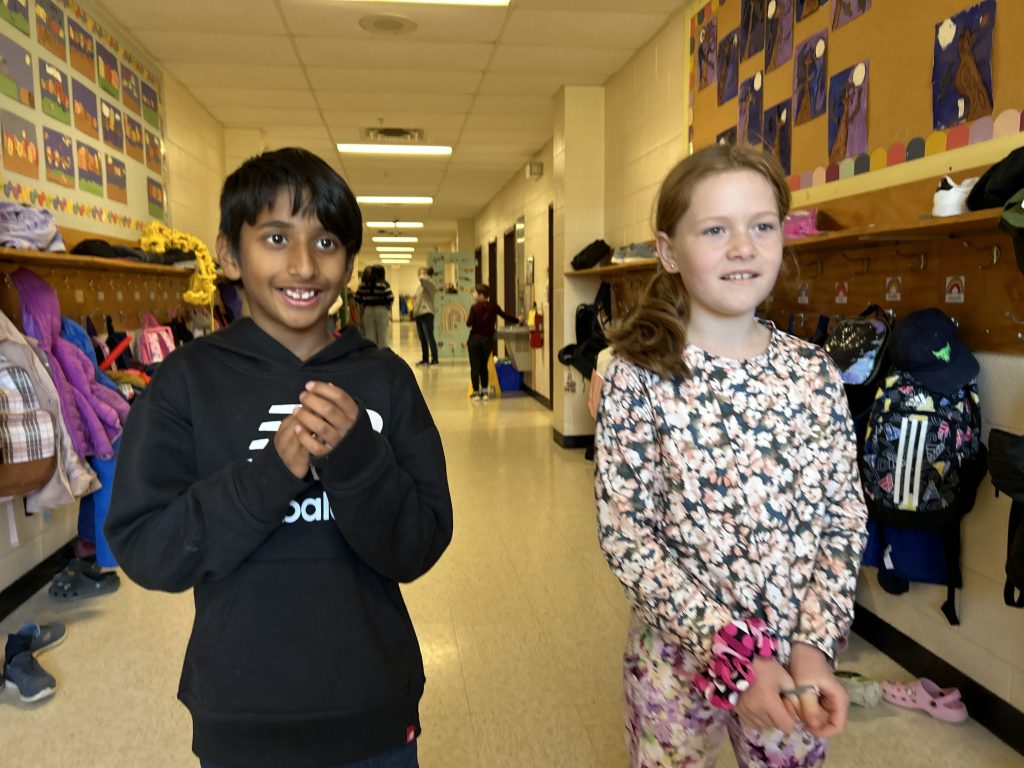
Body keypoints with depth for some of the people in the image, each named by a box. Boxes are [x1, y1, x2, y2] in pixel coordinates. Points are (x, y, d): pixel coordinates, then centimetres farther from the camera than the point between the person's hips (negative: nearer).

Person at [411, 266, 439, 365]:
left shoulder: (428, 282, -5)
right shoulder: (421, 285, 21)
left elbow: (423, 279, -27)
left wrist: (422, 275, -6)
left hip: (426, 313, -9)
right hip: (418, 314, 9)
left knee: (429, 337, -8)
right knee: (422, 339, 12)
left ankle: (434, 359, -5)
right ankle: (425, 359, 18)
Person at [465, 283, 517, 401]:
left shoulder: (474, 307, -10)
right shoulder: (493, 306, 1)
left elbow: (469, 323, -14)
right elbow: (506, 316, 8)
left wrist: (468, 320, 8)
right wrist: (517, 321, 23)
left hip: (475, 339, -3)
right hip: (487, 339, 3)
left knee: (475, 367, 4)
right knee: (484, 366, 16)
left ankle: (476, 392, 5)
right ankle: (484, 391, 14)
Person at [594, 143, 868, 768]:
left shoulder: (816, 373, -5)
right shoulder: (639, 377, -15)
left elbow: (845, 517, -2)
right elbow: (625, 534, -16)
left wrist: (814, 646, -12)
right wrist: (735, 651, -19)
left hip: (800, 662, 3)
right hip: (678, 657, -2)